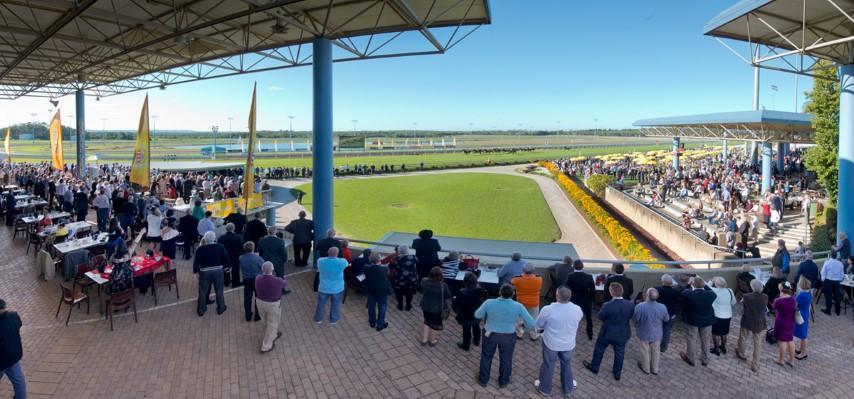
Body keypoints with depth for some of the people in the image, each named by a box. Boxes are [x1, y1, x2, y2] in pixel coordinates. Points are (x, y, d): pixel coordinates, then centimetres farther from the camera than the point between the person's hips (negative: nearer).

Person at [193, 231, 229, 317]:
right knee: (219, 291, 15)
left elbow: (196, 261, -3)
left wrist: (195, 270, 15)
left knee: (203, 292, 14)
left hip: (205, 272, -1)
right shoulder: (220, 247, -7)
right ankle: (220, 308, 26)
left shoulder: (200, 249, -9)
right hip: (218, 271, 1)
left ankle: (201, 310, 26)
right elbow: (226, 259, -3)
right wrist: (224, 266, 17)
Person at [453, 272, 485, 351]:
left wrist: (454, 299, -2)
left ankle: (466, 345, 36)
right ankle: (477, 341, 51)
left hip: (466, 316, -4)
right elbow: (482, 302, -3)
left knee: (466, 330, 17)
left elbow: (456, 306, -22)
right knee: (476, 327, 30)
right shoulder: (480, 291, -18)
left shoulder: (462, 292, -31)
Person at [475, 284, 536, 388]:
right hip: (508, 336, 0)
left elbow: (477, 315, -7)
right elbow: (531, 323, -17)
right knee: (506, 359, 24)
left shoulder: (489, 303, -23)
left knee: (486, 357, 23)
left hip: (490, 334, 0)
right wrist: (523, 324, 4)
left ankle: (483, 380, 42)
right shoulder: (518, 306, -23)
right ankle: (503, 381, 44)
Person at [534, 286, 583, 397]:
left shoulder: (548, 309, -28)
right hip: (569, 344, 2)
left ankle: (545, 389, 40)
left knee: (548, 366, 20)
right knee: (567, 366, 25)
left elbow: (539, 325, -11)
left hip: (551, 343, -2)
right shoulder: (577, 309, -19)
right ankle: (568, 389, 45)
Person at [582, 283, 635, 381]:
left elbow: (600, 317, -15)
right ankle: (617, 373, 37)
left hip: (607, 332, -3)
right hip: (623, 333, 3)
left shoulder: (607, 305, -30)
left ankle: (594, 367, 40)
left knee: (599, 349, 22)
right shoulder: (630, 304, -20)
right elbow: (630, 316, -2)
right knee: (619, 353, 21)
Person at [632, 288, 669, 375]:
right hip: (657, 334, 2)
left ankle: (646, 368, 41)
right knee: (655, 351, 24)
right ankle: (655, 369, 41)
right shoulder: (662, 307, -22)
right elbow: (666, 319, -4)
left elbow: (634, 318, -17)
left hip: (644, 333, -2)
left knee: (645, 351, 21)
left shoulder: (640, 306, -31)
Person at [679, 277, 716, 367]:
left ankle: (691, 359, 30)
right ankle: (705, 360, 35)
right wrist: (704, 284, 4)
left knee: (692, 340, 16)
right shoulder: (710, 295, -21)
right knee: (705, 341, 19)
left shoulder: (689, 294, -26)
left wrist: (689, 284, 4)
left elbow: (683, 292, -3)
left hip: (693, 320, -2)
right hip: (707, 321, 2)